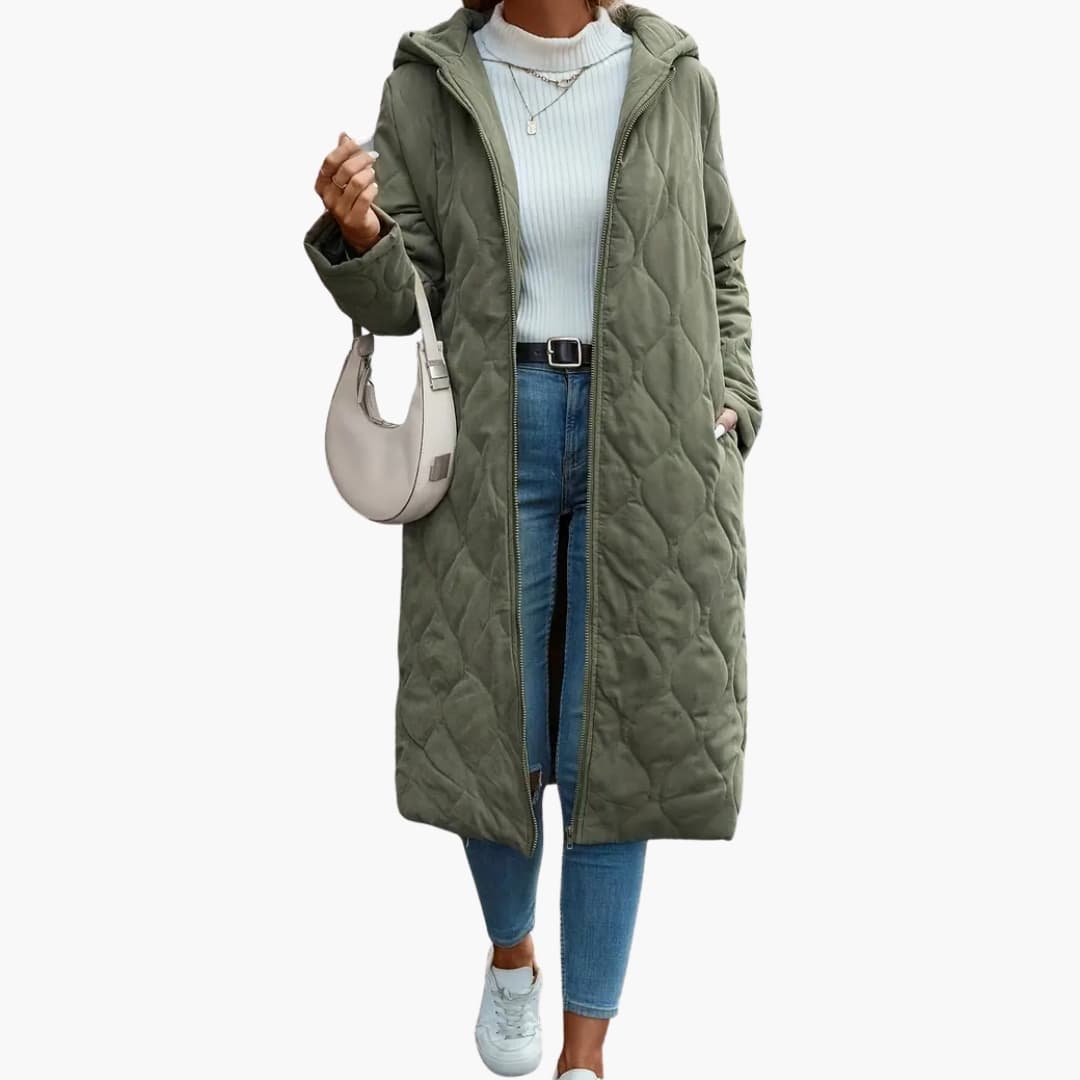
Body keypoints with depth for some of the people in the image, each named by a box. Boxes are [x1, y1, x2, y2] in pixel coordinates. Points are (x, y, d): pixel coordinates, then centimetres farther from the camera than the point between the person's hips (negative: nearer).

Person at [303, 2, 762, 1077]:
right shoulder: (428, 87, 0)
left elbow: (717, 263, 12)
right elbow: (403, 302, -1)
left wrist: (729, 413, 0)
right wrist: (356, 233, -22)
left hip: (644, 451, 0)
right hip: (491, 443, 0)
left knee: (615, 741, 2)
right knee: (490, 734, 3)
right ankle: (511, 955, 36)